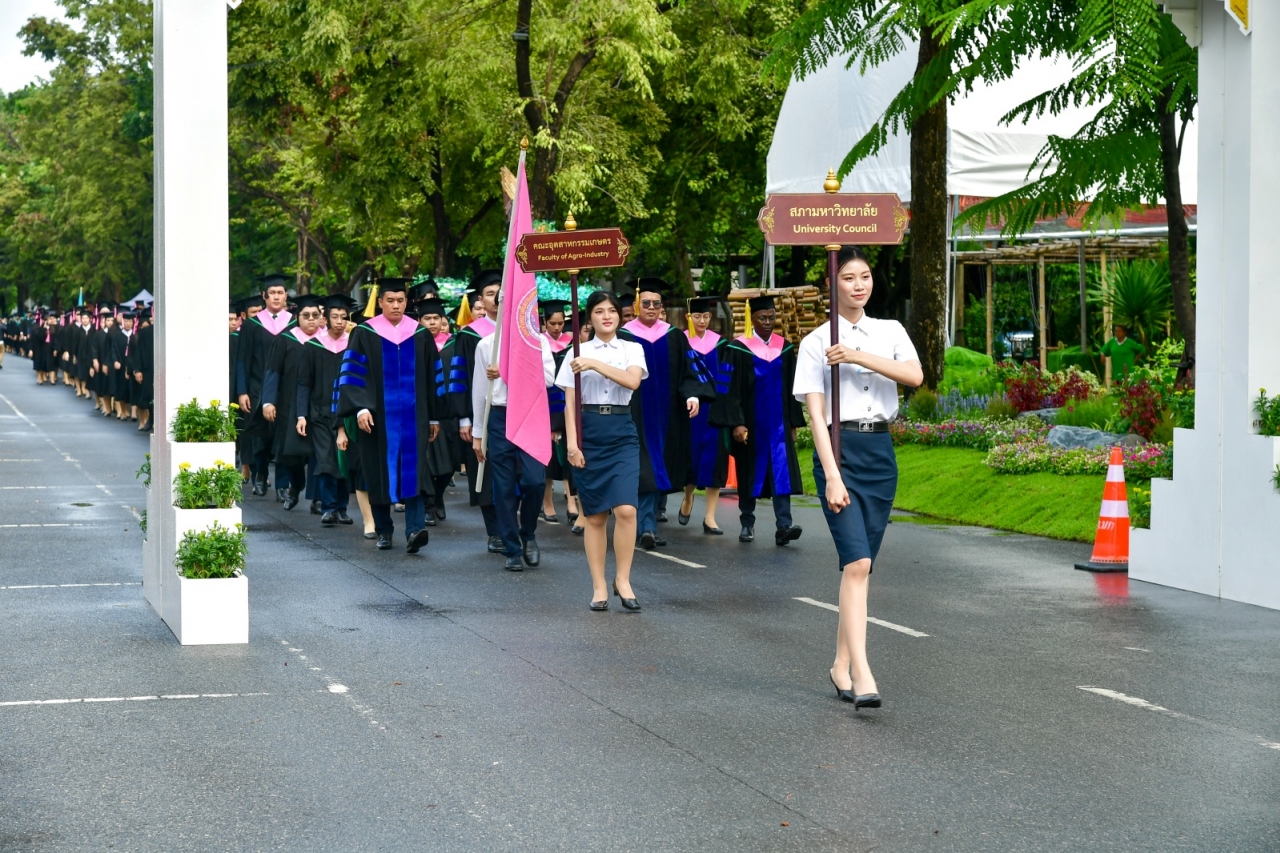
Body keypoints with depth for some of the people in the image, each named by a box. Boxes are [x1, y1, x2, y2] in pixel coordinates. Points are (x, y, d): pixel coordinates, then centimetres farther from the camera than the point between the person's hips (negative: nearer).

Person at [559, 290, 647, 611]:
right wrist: (572, 442, -7)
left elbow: (632, 381, -13)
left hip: (622, 432, 0)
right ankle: (599, 586, 11)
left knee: (626, 509, -15)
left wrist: (595, 365, -18)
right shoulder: (578, 353, 5)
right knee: (594, 516, 3)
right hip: (589, 431, 0)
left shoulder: (632, 349, 7)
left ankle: (623, 578, -1)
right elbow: (570, 403, 2)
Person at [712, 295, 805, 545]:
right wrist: (736, 423, -15)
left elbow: (792, 387, 12)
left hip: (778, 423, 2)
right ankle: (747, 524, 20)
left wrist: (794, 422, 9)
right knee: (749, 474, 7)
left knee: (782, 471, -9)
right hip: (750, 424, -2)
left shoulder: (785, 348, 7)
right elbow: (730, 389, -8)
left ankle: (783, 526, -16)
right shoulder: (739, 349, -5)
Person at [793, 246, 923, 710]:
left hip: (880, 450, 4)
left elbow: (915, 376, -8)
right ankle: (862, 673, -20)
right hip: (839, 448, -4)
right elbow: (815, 413, -7)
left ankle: (841, 664, 18)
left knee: (861, 565, 7)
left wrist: (857, 356, -14)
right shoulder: (816, 342, 0)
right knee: (857, 563, -16)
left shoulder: (890, 331, 11)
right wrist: (832, 475, -16)